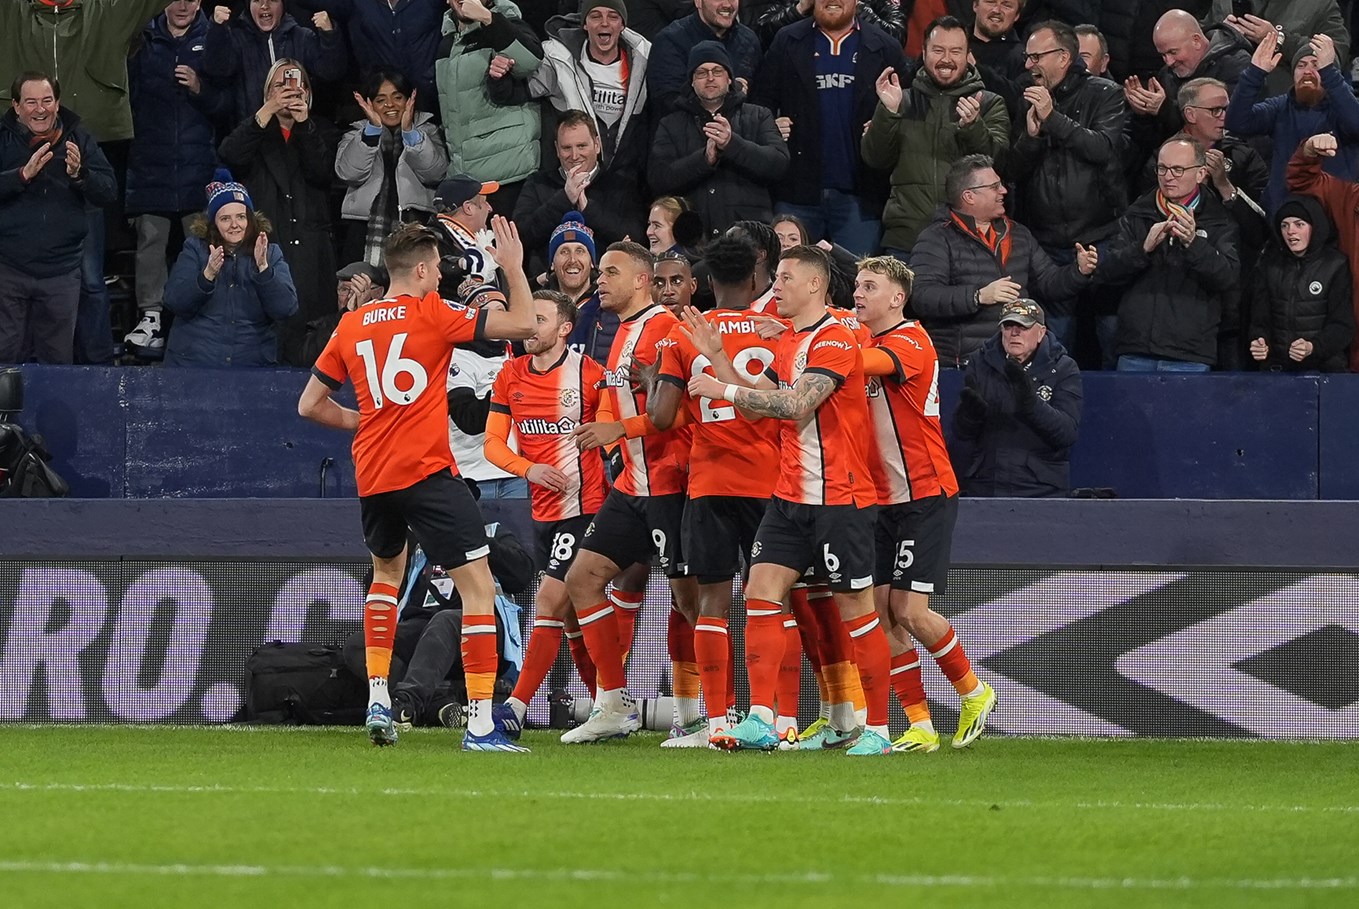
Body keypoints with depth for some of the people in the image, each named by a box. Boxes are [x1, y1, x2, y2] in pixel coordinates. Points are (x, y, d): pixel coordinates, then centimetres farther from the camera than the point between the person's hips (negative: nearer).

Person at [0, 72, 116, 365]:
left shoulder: (79, 139, 4)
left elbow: (109, 193, 0)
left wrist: (79, 174, -19)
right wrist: (24, 174, -24)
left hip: (60, 272, 2)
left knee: (58, 360, 10)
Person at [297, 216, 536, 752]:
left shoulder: (351, 326, 9)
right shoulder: (430, 314, -6)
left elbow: (310, 405, 14)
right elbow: (523, 325, -7)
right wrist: (513, 267, 5)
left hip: (372, 476, 6)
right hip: (427, 470, -6)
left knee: (387, 571, 31)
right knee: (478, 586, -6)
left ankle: (377, 698, 21)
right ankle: (481, 723, -16)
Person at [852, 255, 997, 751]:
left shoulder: (909, 342, -14)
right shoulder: (867, 342, 13)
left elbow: (861, 363, -32)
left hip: (925, 496, -8)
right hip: (883, 500, 8)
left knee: (910, 611, -10)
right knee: (884, 612, 0)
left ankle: (974, 692, 12)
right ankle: (920, 726, 5)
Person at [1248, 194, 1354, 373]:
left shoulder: (1335, 265, 2)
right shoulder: (1270, 264, 12)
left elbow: (1342, 325, -1)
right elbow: (1259, 318, 10)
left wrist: (1313, 347, -20)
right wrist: (1260, 342, -13)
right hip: (1277, 368, 3)